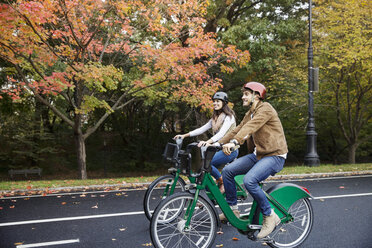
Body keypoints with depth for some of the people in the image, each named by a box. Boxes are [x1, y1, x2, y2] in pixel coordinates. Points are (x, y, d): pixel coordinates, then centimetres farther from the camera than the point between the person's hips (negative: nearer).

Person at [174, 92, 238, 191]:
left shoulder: (229, 117, -9)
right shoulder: (215, 118, 17)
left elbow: (222, 133, -26)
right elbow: (202, 129, 11)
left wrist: (208, 142, -43)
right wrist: (185, 135, 0)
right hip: (219, 148, 8)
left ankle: (222, 182, -6)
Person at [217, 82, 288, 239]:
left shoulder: (265, 109, -12)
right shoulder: (249, 114, 17)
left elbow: (250, 127, -29)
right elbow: (237, 130, 14)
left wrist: (234, 142, -42)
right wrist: (218, 143, 2)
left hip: (274, 155, -9)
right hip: (257, 154, 9)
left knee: (249, 180, -30)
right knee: (227, 171, -4)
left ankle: (270, 216, -11)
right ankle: (233, 210, 10)